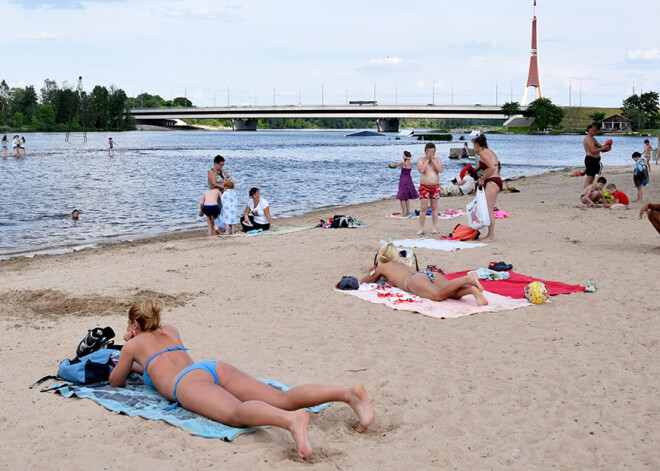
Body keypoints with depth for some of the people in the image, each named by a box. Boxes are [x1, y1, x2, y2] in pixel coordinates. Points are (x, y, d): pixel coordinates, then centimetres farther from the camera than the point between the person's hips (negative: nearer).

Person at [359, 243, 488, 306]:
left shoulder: (382, 267, 30)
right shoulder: (401, 264, 44)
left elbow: (364, 281, 46)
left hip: (414, 279, -6)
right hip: (431, 274, 6)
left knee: (438, 295, -35)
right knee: (453, 293, -23)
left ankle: (468, 279, -57)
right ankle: (472, 289, -55)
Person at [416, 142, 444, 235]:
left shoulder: (437, 159, 7)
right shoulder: (421, 160, 2)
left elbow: (440, 170, -9)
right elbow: (421, 170, -16)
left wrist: (432, 160, -9)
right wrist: (427, 159, -11)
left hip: (435, 186, 2)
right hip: (424, 186, -2)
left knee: (434, 208, 7)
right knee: (423, 208, -5)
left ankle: (435, 227, 13)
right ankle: (421, 228, -1)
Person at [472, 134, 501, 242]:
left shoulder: (482, 152, -9)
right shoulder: (490, 152, 20)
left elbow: (492, 167, -21)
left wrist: (482, 179, -12)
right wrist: (483, 179, 15)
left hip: (492, 182, -10)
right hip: (497, 180, 10)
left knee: (489, 209, -9)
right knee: (490, 210, 11)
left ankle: (491, 236, -9)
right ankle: (490, 235, 14)